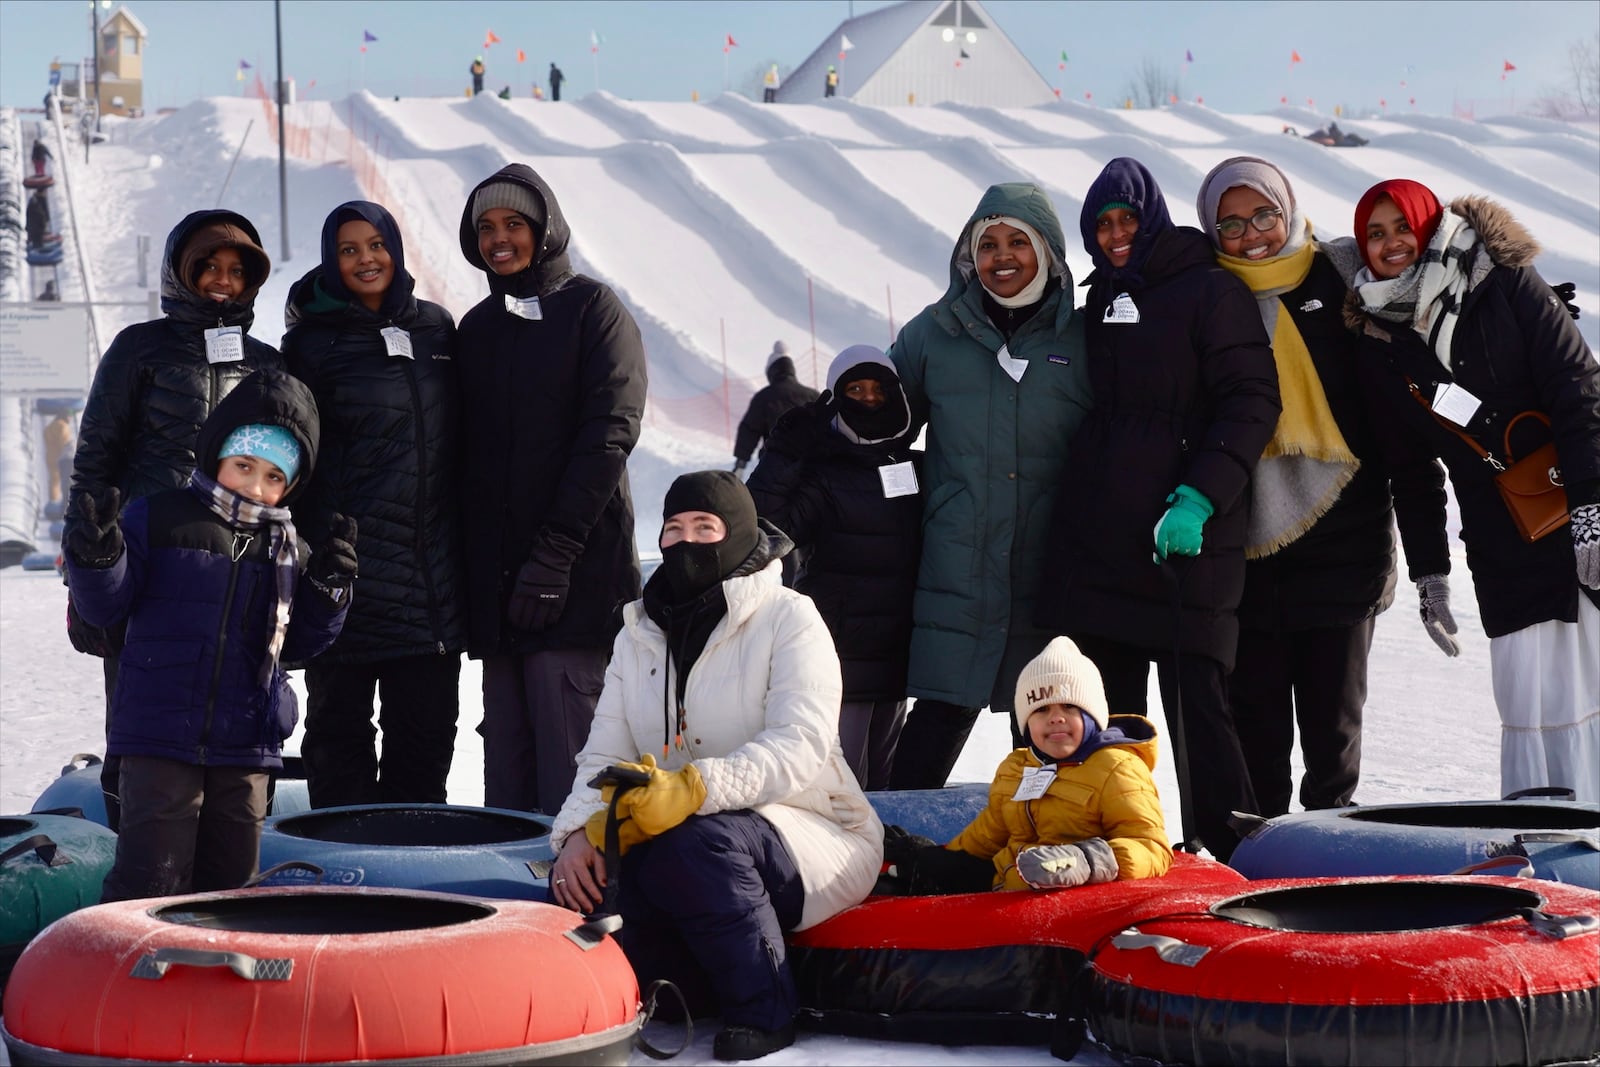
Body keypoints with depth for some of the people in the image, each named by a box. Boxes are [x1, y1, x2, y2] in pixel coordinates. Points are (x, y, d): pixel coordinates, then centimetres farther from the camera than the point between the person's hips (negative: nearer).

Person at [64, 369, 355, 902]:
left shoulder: (288, 549, 11)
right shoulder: (158, 519, 0)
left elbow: (296, 643, 16)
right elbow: (106, 605, -1)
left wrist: (326, 590, -1)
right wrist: (97, 557, -21)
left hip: (247, 746, 4)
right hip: (161, 740, -4)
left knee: (232, 883, 11)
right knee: (150, 882, -8)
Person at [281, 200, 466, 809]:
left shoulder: (436, 329, 11)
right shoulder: (312, 343, 0)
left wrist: (464, 546, 13)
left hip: (432, 572, 4)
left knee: (426, 730, 7)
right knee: (340, 726, 4)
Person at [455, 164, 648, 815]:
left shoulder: (592, 309, 1)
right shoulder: (477, 328, 19)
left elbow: (610, 433, -9)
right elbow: (468, 454, 18)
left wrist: (555, 552, -16)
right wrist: (468, 562, 6)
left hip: (578, 575, -6)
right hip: (495, 581, 6)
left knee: (569, 760, -10)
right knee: (508, 763, 6)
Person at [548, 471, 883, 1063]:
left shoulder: (788, 618, -7)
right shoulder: (640, 634, 12)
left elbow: (798, 747, -22)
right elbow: (605, 753, 3)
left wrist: (693, 788, -39)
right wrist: (581, 831, -20)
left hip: (813, 843, -5)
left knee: (692, 844, -36)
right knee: (579, 882, -23)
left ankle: (762, 1008, -18)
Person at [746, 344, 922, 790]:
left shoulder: (917, 469, 11)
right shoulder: (824, 475, -5)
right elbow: (763, 527, -20)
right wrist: (783, 454, -23)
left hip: (897, 654, 6)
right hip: (842, 654, -6)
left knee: (883, 783, 13)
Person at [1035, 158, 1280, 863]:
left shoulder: (1209, 290, -2)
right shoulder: (1100, 302, 20)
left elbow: (1252, 402, -9)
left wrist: (1201, 496, -20)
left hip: (1186, 540, -7)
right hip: (1095, 540, 7)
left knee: (1197, 705, -8)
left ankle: (1227, 854, -1)